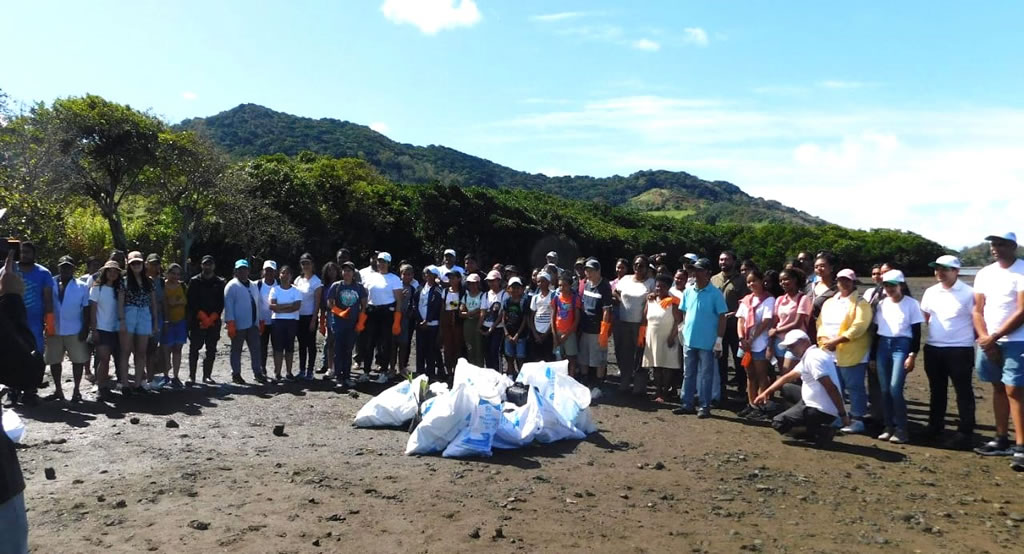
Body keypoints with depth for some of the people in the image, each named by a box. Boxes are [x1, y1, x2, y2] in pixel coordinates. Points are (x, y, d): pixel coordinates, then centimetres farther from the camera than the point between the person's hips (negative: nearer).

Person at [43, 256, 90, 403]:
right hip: (54, 330, 2)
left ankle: (76, 390, 9)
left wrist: (85, 329, -8)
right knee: (54, 361, 8)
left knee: (78, 360, -1)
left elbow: (86, 309, -1)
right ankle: (58, 390, 20)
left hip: (75, 331, -2)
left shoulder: (82, 287, 1)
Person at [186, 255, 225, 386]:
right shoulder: (194, 281, 4)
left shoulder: (220, 282, 9)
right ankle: (191, 376, 1)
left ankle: (207, 375, 12)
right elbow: (191, 301, -2)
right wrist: (203, 316, -11)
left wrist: (211, 318, -8)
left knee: (211, 350, 5)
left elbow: (221, 303, 4)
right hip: (196, 321, -2)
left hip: (214, 321, 2)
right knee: (194, 349, -3)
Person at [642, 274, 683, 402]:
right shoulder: (650, 301, 8)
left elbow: (678, 321, -11)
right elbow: (645, 320, 11)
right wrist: (643, 336, 6)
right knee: (655, 367, 10)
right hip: (652, 340, 5)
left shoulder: (673, 302, -8)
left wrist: (672, 337, -15)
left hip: (667, 340, -5)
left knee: (667, 367, -3)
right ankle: (657, 391, 18)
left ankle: (664, 393, 1)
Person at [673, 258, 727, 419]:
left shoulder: (715, 294, -8)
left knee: (706, 375, 4)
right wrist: (684, 330, 10)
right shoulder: (688, 292, 6)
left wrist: (719, 339, -11)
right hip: (689, 340, 5)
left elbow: (722, 317, -8)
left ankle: (705, 406, 12)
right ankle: (686, 404, 21)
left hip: (707, 342, -5)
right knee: (688, 374, 12)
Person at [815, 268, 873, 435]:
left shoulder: (860, 303, -5)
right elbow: (820, 323, 13)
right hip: (830, 354, 7)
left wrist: (836, 340, -19)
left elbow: (858, 327, -17)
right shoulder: (828, 302, 16)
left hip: (852, 355, -7)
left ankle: (857, 420, 5)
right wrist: (823, 340, -7)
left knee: (854, 388, -2)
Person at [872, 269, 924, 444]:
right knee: (885, 390, 4)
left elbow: (916, 332, -3)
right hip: (882, 346, 5)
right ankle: (889, 427, 13)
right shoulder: (881, 304, 12)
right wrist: (873, 356, 12)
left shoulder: (911, 304, -2)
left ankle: (901, 430, -4)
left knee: (895, 389, -14)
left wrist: (912, 355, -11)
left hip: (901, 346, -5)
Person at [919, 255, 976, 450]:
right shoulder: (930, 292, 6)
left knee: (963, 392, 1)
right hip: (933, 349, 5)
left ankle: (965, 433, 7)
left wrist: (981, 339, -8)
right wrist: (936, 332, 12)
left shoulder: (968, 293, -10)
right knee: (936, 390, 16)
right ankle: (935, 425, 28)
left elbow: (977, 320, -6)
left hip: (960, 350, -5)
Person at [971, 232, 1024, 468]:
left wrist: (994, 337, -13)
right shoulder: (984, 273, 10)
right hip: (988, 341, 6)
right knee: (998, 389, 11)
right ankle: (1001, 440, 19)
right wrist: (985, 338, -3)